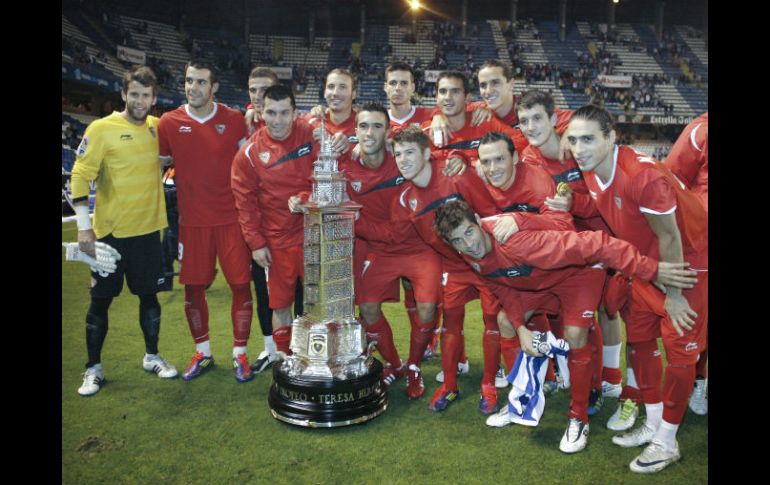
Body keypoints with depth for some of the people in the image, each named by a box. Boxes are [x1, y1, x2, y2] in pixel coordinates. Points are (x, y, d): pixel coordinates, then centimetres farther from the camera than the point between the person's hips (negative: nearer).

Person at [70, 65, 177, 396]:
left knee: (149, 294, 13)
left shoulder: (158, 128, 4)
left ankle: (152, 357, 31)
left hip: (148, 229, 4)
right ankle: (94, 368, 23)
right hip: (110, 232, -3)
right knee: (101, 300, 7)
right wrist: (84, 227, -17)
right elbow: (80, 176, -11)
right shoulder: (101, 129, -10)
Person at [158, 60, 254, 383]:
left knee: (241, 284, 0)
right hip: (192, 220, 1)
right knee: (193, 287, 8)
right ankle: (203, 353, 28)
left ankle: (240, 354, 18)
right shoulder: (169, 122, 1)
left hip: (232, 217, -1)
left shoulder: (234, 120, -1)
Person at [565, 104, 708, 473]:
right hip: (646, 260, 8)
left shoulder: (643, 176, -34)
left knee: (679, 349, 1)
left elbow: (669, 238, -24)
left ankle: (666, 442, 16)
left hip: (688, 260, -8)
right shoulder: (589, 171, -11)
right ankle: (653, 424, 30)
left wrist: (673, 294, -15)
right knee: (639, 339, 13)